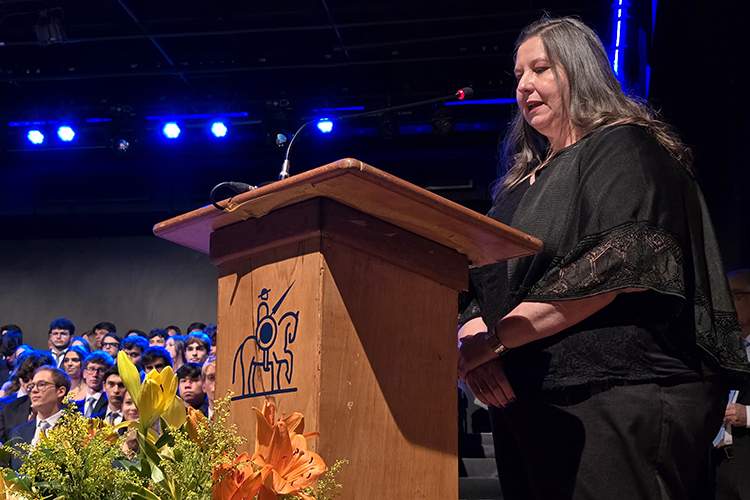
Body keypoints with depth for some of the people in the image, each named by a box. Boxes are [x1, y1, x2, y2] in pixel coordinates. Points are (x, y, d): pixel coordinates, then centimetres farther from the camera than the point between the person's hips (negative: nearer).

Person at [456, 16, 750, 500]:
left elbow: (616, 266, -16)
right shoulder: (521, 182, 23)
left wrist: (494, 339, -17)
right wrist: (472, 334, -7)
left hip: (615, 400, -7)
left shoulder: (622, 149, 0)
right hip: (525, 403, 7)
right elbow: (482, 287, 18)